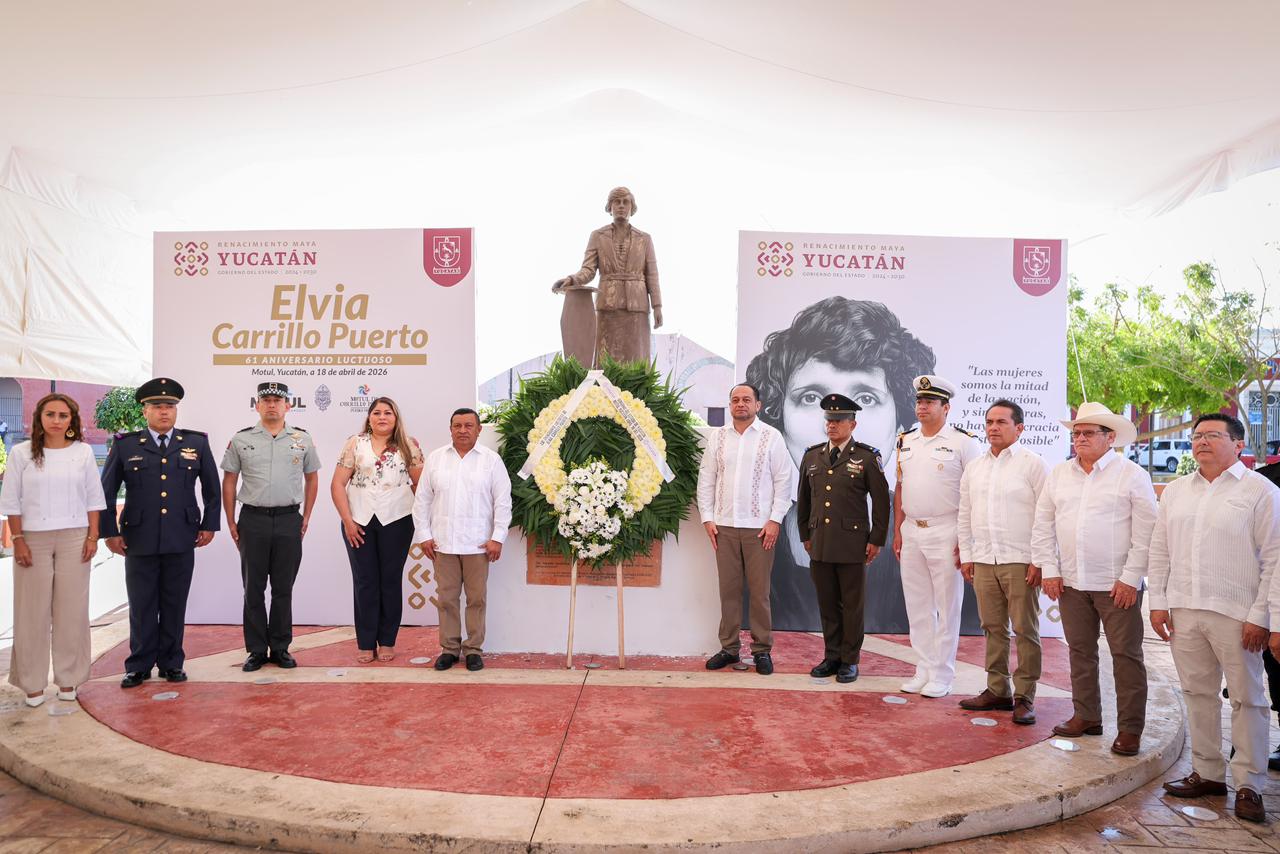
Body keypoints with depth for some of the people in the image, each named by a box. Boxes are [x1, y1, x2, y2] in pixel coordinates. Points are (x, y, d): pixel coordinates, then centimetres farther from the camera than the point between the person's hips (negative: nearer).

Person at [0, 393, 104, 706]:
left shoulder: (83, 452, 3)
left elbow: (93, 498, 5)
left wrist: (93, 536, -1)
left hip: (74, 538, 1)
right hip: (34, 539, -1)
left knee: (71, 609, 5)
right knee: (33, 610, 4)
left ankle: (68, 678, 16)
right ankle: (32, 682, 15)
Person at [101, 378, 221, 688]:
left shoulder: (197, 442, 5)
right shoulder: (125, 445, 3)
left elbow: (212, 488, 11)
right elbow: (106, 491, 7)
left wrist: (209, 524, 6)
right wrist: (110, 531, 2)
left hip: (182, 540, 1)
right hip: (139, 540, 0)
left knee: (175, 604, 8)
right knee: (141, 605, 7)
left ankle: (172, 663, 20)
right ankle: (139, 666, 19)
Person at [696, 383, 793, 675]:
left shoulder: (771, 437, 2)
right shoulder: (717, 437, 9)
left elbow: (783, 481, 0)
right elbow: (706, 479, 10)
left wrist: (775, 520, -6)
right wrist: (707, 518, 3)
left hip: (759, 527, -2)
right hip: (724, 526, 2)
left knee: (759, 591, 1)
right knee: (728, 589, 6)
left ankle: (762, 650, 12)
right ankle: (729, 648, 16)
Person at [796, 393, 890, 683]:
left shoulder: (867, 457, -2)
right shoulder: (811, 456, 10)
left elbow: (881, 500, 0)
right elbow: (803, 499, 17)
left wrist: (876, 540, -2)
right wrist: (806, 535, 15)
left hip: (852, 545, -4)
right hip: (820, 545, 4)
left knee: (852, 605, 5)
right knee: (827, 603, 10)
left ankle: (850, 660, 15)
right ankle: (831, 656, 21)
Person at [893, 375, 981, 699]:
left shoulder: (963, 442, -6)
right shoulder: (905, 441, 11)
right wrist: (897, 532, 11)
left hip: (945, 533, -5)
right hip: (911, 531, 6)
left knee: (946, 606, 3)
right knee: (917, 606, 11)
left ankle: (942, 676, 13)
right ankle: (923, 670, 22)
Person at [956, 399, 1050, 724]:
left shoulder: (1033, 463, -4)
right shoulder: (974, 467, 12)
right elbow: (965, 515, 17)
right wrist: (966, 556, 12)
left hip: (1020, 562, -5)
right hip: (984, 562, 5)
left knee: (1025, 630, 1)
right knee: (993, 629, 11)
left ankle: (1024, 697, 10)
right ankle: (997, 690, 21)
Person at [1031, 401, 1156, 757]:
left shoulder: (1132, 475, -4)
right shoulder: (1059, 474, 9)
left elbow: (1145, 533, -7)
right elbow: (1043, 526, 10)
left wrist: (1131, 578, -11)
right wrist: (1049, 570, 4)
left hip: (1117, 585, -4)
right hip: (1071, 582, 5)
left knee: (1126, 656, 2)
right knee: (1080, 651, 12)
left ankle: (1130, 728, 12)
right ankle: (1086, 716, 24)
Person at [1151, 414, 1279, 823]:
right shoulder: (1176, 490, 11)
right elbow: (1160, 550, 14)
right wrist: (1158, 601, 8)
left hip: (1235, 614, -5)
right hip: (1184, 610, 5)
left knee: (1247, 698, 4)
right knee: (1198, 693, 11)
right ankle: (1207, 774, 23)